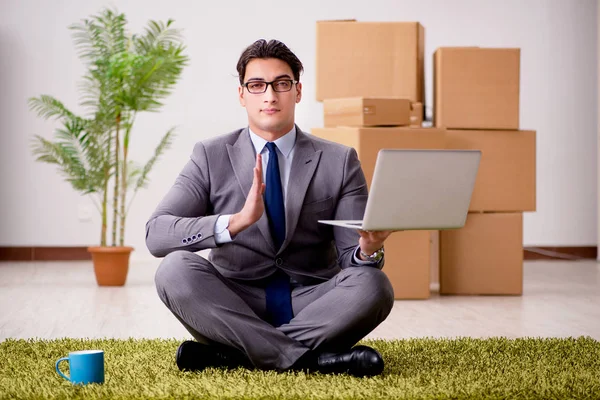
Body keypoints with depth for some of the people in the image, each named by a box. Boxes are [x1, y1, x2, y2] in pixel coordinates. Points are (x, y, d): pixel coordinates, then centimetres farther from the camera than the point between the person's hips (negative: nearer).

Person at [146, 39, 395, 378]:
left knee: (373, 284, -28)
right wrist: (236, 221, -29)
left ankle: (234, 354, -24)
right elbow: (156, 234, -12)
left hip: (311, 306, 1)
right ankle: (310, 358, -29)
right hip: (234, 307, 0)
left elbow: (351, 257, 0)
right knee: (175, 268, -28)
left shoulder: (339, 161, 5)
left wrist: (369, 251, -26)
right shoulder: (211, 156, 2)